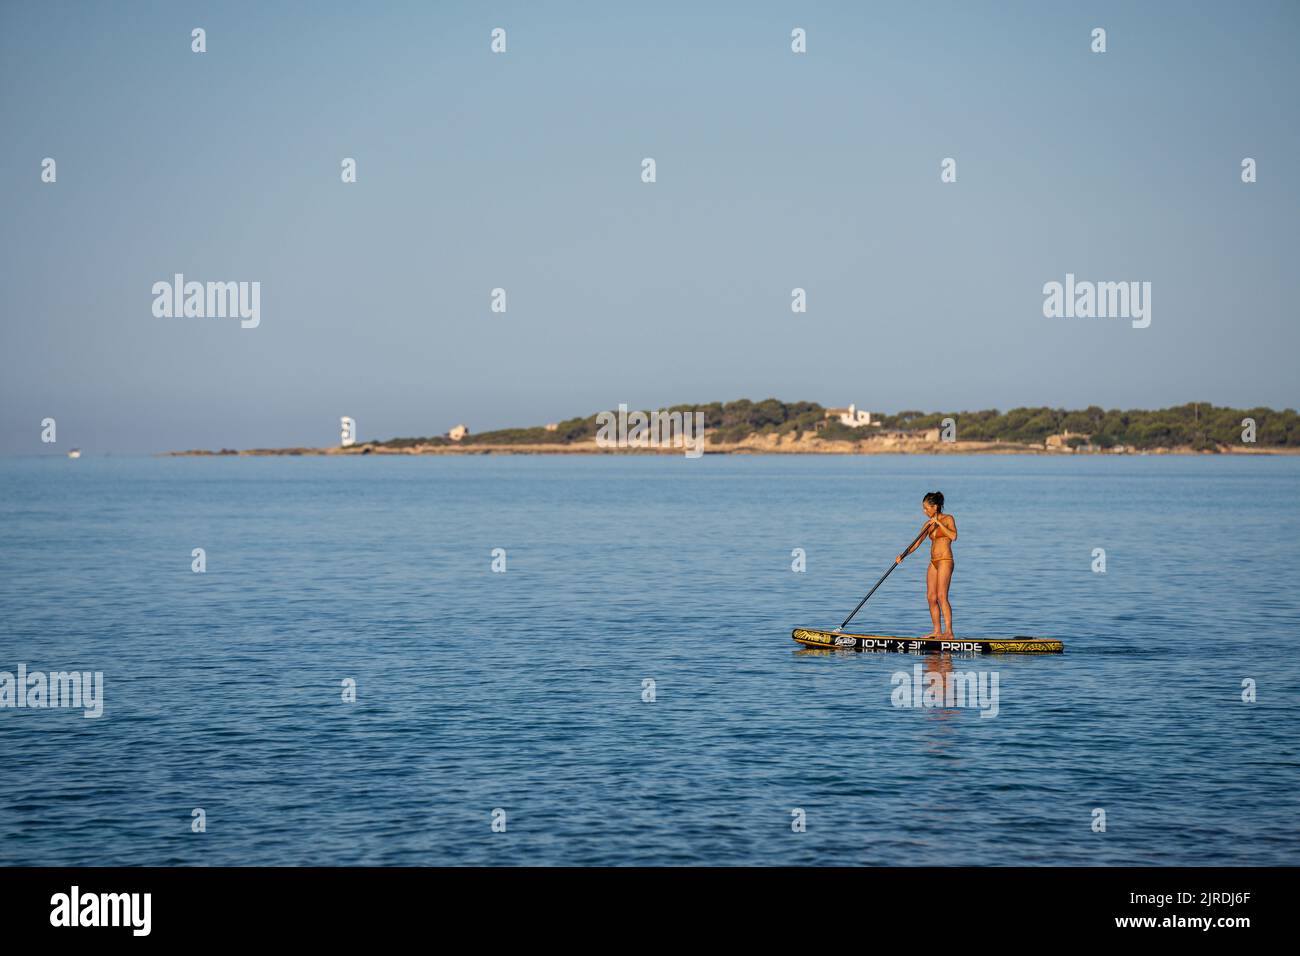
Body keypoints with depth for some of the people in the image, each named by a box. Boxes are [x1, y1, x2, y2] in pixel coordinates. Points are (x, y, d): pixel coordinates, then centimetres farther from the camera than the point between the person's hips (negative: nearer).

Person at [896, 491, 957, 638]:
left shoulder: (948, 519, -3)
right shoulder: (929, 524, 14)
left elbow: (953, 536, -20)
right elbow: (917, 543, 12)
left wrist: (939, 523, -19)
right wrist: (903, 556, 1)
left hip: (945, 561, -7)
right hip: (934, 562, 8)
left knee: (941, 597, -14)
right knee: (931, 597, 4)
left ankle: (949, 632, -15)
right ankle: (936, 631, 10)